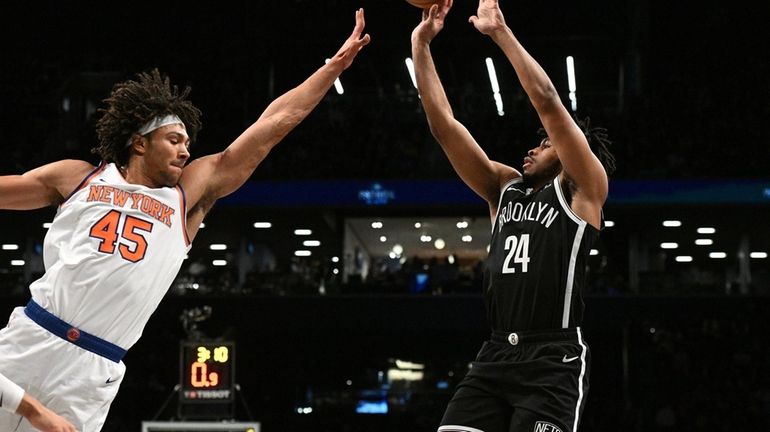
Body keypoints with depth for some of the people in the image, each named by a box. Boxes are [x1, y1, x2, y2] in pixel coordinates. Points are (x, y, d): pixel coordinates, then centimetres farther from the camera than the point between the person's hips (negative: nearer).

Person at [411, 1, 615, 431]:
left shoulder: (583, 190, 4)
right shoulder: (505, 188, 20)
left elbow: (549, 103, -8)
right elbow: (443, 124, 15)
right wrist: (421, 44, 9)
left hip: (553, 360, -6)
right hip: (496, 355, 6)